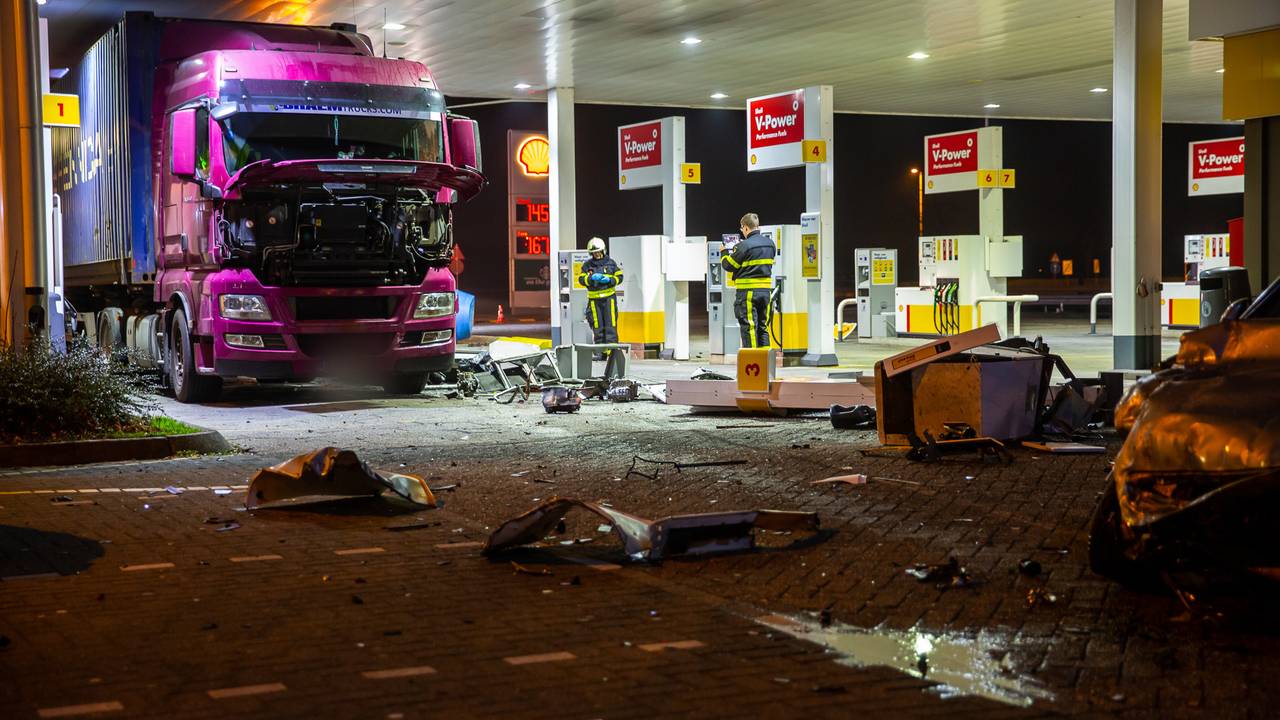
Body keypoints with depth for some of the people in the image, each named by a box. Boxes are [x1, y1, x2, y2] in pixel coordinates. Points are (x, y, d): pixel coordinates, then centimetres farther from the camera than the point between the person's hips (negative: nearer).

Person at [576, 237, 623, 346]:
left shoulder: (610, 263, 6)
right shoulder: (587, 265, 7)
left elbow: (619, 277, 6)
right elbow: (581, 279, -1)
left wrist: (609, 280, -13)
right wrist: (591, 278, -19)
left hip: (609, 297, -1)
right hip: (594, 299, 1)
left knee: (610, 322, -6)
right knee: (597, 324, 2)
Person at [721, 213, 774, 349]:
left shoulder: (744, 246, -13)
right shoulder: (770, 243, 7)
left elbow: (728, 265, -6)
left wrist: (724, 253, 14)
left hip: (748, 291, -6)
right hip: (766, 289, 6)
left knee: (749, 326, -2)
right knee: (763, 326, 13)